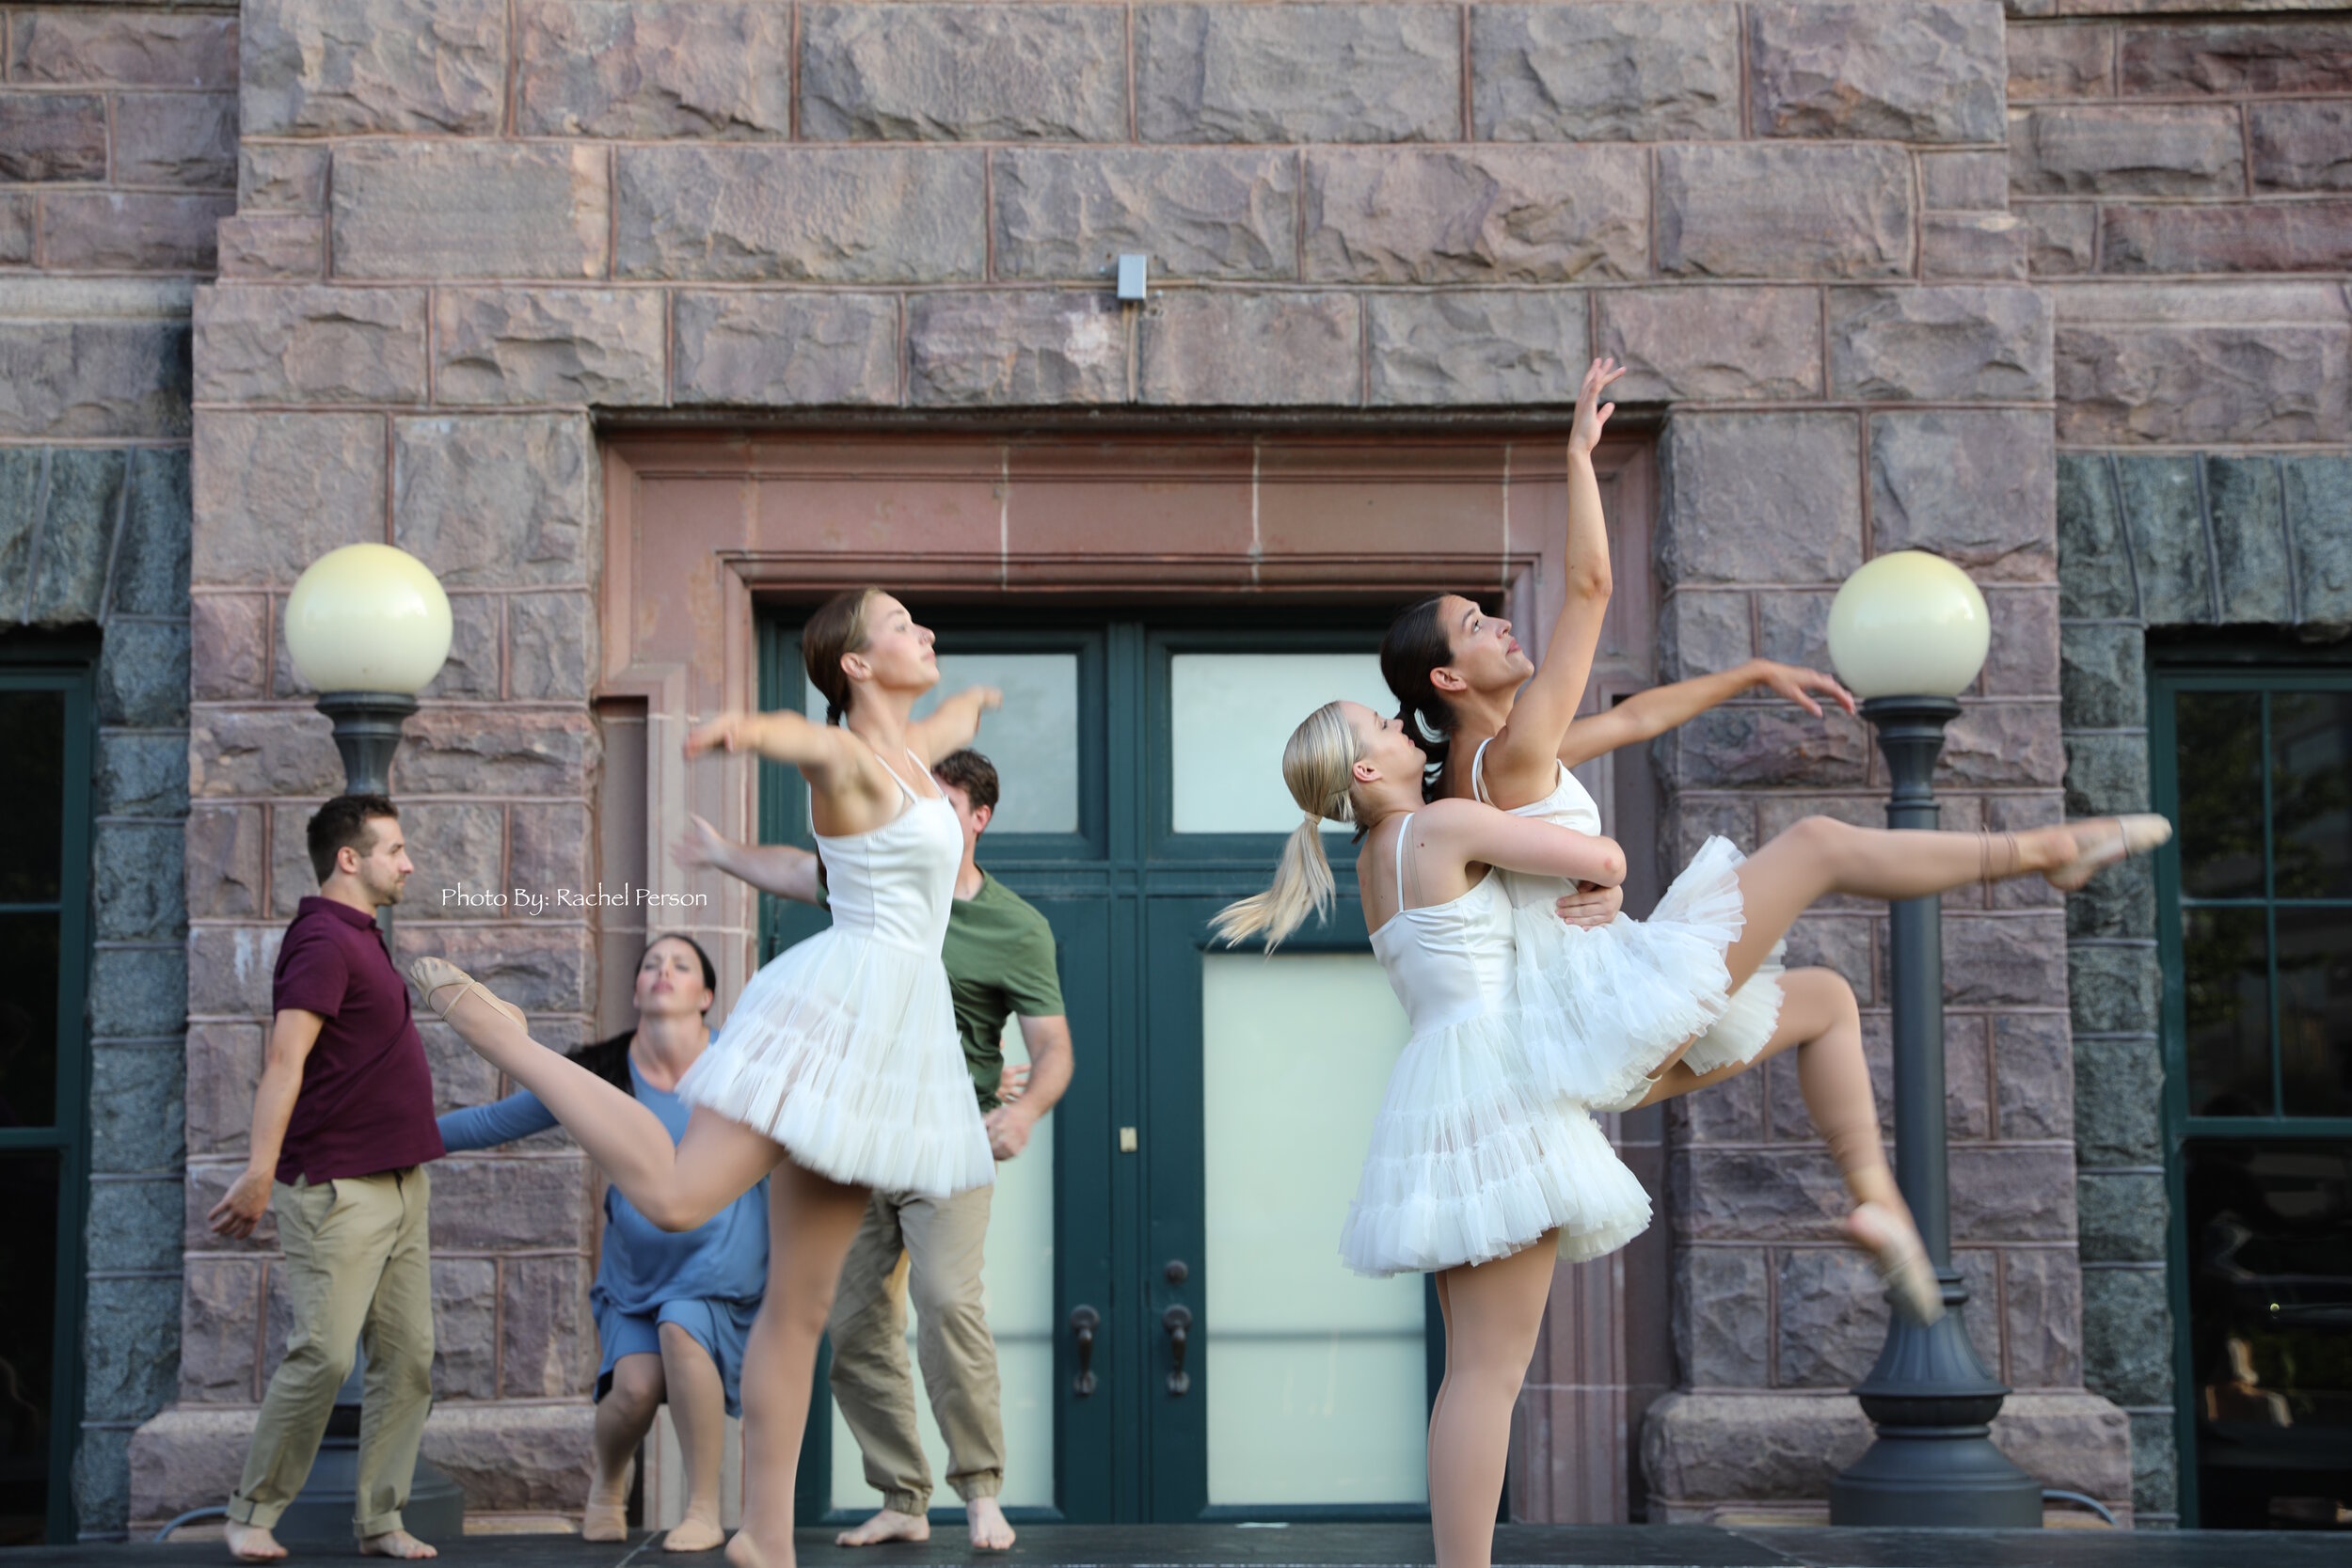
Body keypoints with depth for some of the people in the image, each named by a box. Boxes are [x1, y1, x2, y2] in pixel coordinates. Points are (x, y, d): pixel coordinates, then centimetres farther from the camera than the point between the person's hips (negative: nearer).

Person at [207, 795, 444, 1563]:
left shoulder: (358, 938, 18)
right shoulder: (323, 941, -13)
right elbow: (285, 1061, -23)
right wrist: (261, 1169, -30)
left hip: (398, 1183, 9)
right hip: (338, 1188, -9)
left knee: (409, 1357, 5)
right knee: (324, 1354, -11)